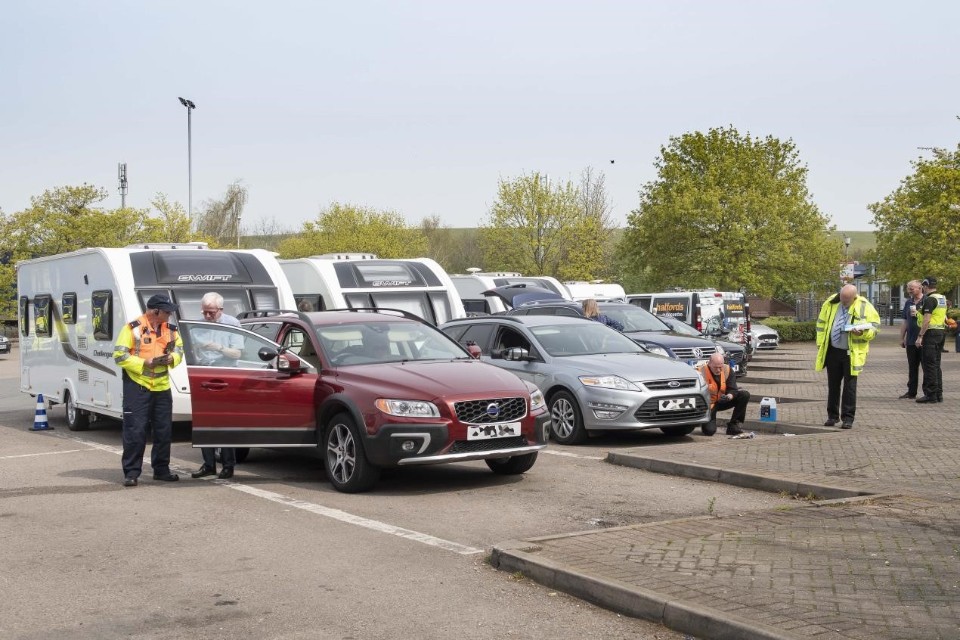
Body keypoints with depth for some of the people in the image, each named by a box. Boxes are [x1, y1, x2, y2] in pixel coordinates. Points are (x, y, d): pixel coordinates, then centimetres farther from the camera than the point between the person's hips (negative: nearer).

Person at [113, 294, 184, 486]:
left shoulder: (170, 329, 8)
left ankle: (161, 469, 22)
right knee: (135, 431, -5)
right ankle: (131, 472, 3)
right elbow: (119, 355, -10)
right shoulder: (133, 328, -8)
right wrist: (144, 363, -19)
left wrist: (172, 358, -6)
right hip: (137, 386, -5)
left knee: (164, 431, 9)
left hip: (162, 386, 6)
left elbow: (179, 349, 18)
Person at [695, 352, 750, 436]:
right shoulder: (701, 371, -21)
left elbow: (732, 390, -9)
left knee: (745, 395, -14)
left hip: (722, 401, 5)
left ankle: (733, 426, -9)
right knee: (709, 431, -24)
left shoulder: (727, 370, -7)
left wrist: (729, 396, -33)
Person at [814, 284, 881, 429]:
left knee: (850, 386, 0)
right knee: (833, 385, 10)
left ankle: (848, 418, 7)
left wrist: (862, 332, -24)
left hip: (852, 353, -3)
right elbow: (821, 323, 10)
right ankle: (832, 416, 21)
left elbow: (874, 328, -3)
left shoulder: (865, 307, -7)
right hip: (832, 351, 3)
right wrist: (820, 344, 5)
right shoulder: (830, 303, 1)